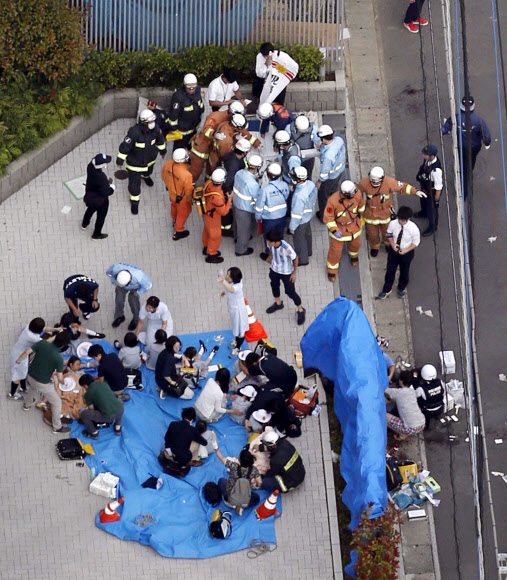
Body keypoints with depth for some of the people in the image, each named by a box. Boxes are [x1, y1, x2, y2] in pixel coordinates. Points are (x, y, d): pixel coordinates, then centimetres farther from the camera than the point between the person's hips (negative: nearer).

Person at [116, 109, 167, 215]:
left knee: (148, 171, 38)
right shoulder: (134, 132, -40)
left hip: (150, 158, 5)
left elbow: (159, 138, 1)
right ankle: (135, 201, 32)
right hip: (135, 162, -5)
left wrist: (162, 150, 17)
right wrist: (120, 159, -20)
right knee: (134, 183, 7)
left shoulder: (155, 128, -22)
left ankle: (145, 176, 76)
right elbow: (125, 145, -28)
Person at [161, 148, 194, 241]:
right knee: (183, 212, 24)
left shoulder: (168, 164, -28)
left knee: (174, 206, 37)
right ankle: (178, 232, 45)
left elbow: (164, 176, -5)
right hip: (182, 198, -5)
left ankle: (175, 221, 66)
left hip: (171, 192, 5)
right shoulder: (187, 175, -44)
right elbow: (188, 191, -27)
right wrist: (190, 200, -4)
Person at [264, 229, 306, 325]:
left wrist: (294, 273, -12)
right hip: (274, 269, 5)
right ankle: (278, 303, 58)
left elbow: (295, 258, -21)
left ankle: (301, 311, 32)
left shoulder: (287, 248, -40)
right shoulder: (271, 244, -25)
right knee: (274, 286, 28)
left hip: (286, 273, -5)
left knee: (290, 292, 8)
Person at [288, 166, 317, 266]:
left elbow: (297, 213, -30)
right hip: (309, 215, 8)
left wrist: (292, 227, -16)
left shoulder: (299, 195, -42)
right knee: (307, 234, 31)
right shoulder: (311, 184, -19)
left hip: (301, 220, -8)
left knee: (299, 239, 18)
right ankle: (307, 251, 56)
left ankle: (302, 259, 39)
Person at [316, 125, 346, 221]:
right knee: (334, 190, 35)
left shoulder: (327, 155, -45)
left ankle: (324, 217, 46)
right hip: (340, 169, 7)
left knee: (323, 196, 22)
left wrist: (319, 182, -11)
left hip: (330, 177, -7)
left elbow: (324, 172, -30)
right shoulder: (339, 139, -24)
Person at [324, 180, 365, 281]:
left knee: (355, 243, 28)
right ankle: (332, 269, 38)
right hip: (338, 227, -4)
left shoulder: (357, 194, -26)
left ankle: (354, 254, 65)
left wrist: (359, 215, 16)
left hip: (354, 225, 4)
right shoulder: (333, 200, -37)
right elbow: (328, 217, -23)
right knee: (335, 250, 11)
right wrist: (334, 230, -28)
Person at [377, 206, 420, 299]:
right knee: (390, 270, 17)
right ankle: (386, 290, 41)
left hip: (406, 252, -2)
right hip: (393, 250, 2)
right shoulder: (393, 224, -24)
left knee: (404, 271, 22)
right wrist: (392, 244, -19)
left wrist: (406, 251, -23)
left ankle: (402, 288, 51)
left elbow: (416, 242, -14)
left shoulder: (413, 228, -30)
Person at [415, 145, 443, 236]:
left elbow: (438, 186, -31)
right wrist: (421, 180, 18)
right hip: (425, 187, 8)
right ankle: (424, 212, 70)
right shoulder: (428, 160, -20)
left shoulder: (436, 170, -44)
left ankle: (432, 227, 44)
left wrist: (436, 198, -19)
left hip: (432, 192, -8)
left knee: (432, 209, 18)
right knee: (423, 201, 37)